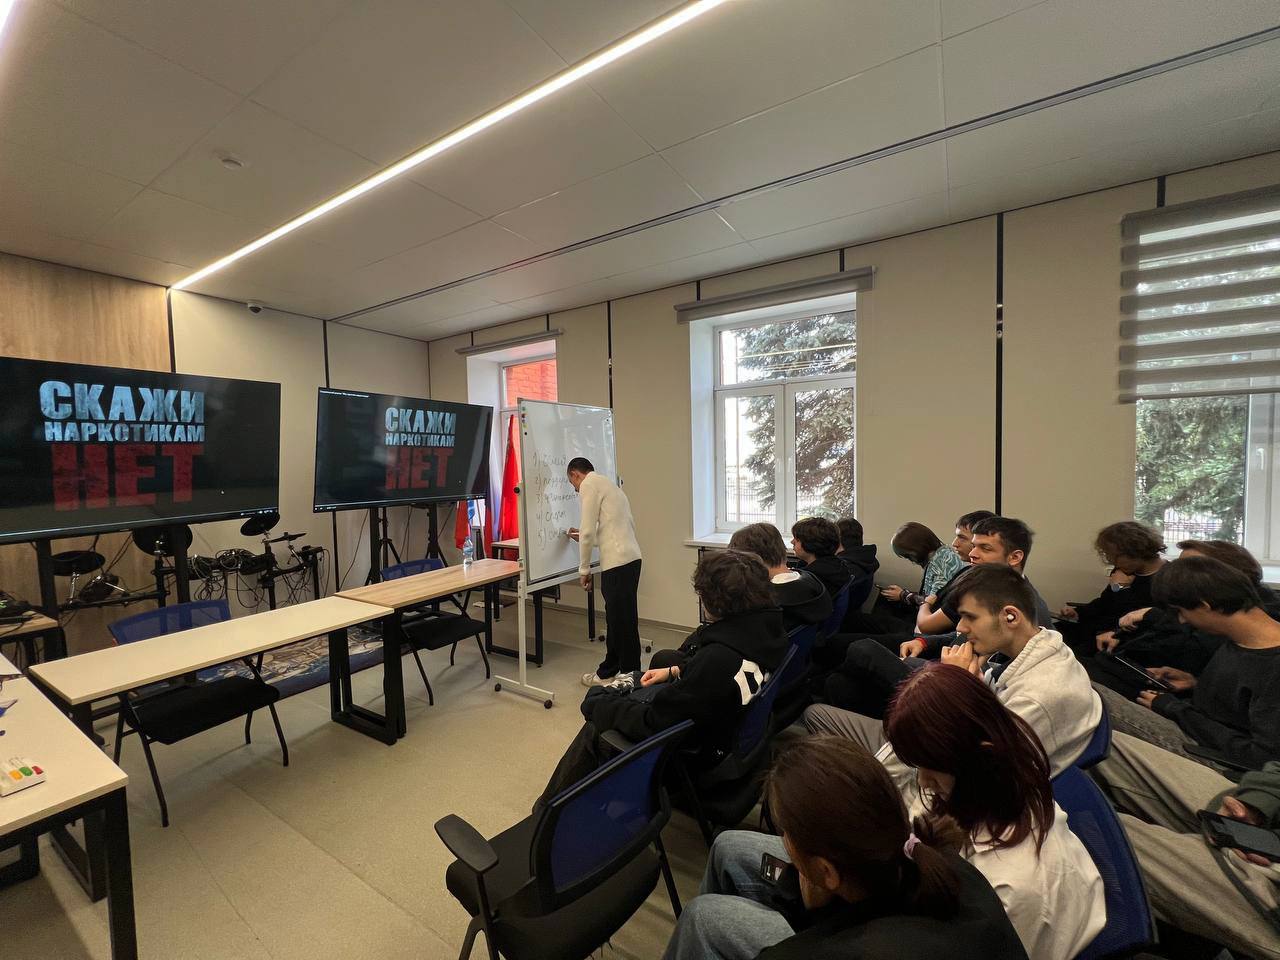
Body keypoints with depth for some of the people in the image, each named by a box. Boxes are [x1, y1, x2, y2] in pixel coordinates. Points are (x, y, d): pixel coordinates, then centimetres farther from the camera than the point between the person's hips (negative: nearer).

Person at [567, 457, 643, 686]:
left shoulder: (589, 484, -4)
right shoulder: (608, 484, 23)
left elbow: (588, 531, -11)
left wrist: (584, 569, -3)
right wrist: (584, 538, 34)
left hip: (617, 562, -9)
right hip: (630, 557, 9)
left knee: (622, 621, 3)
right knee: (618, 617, 18)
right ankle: (609, 670, 31)